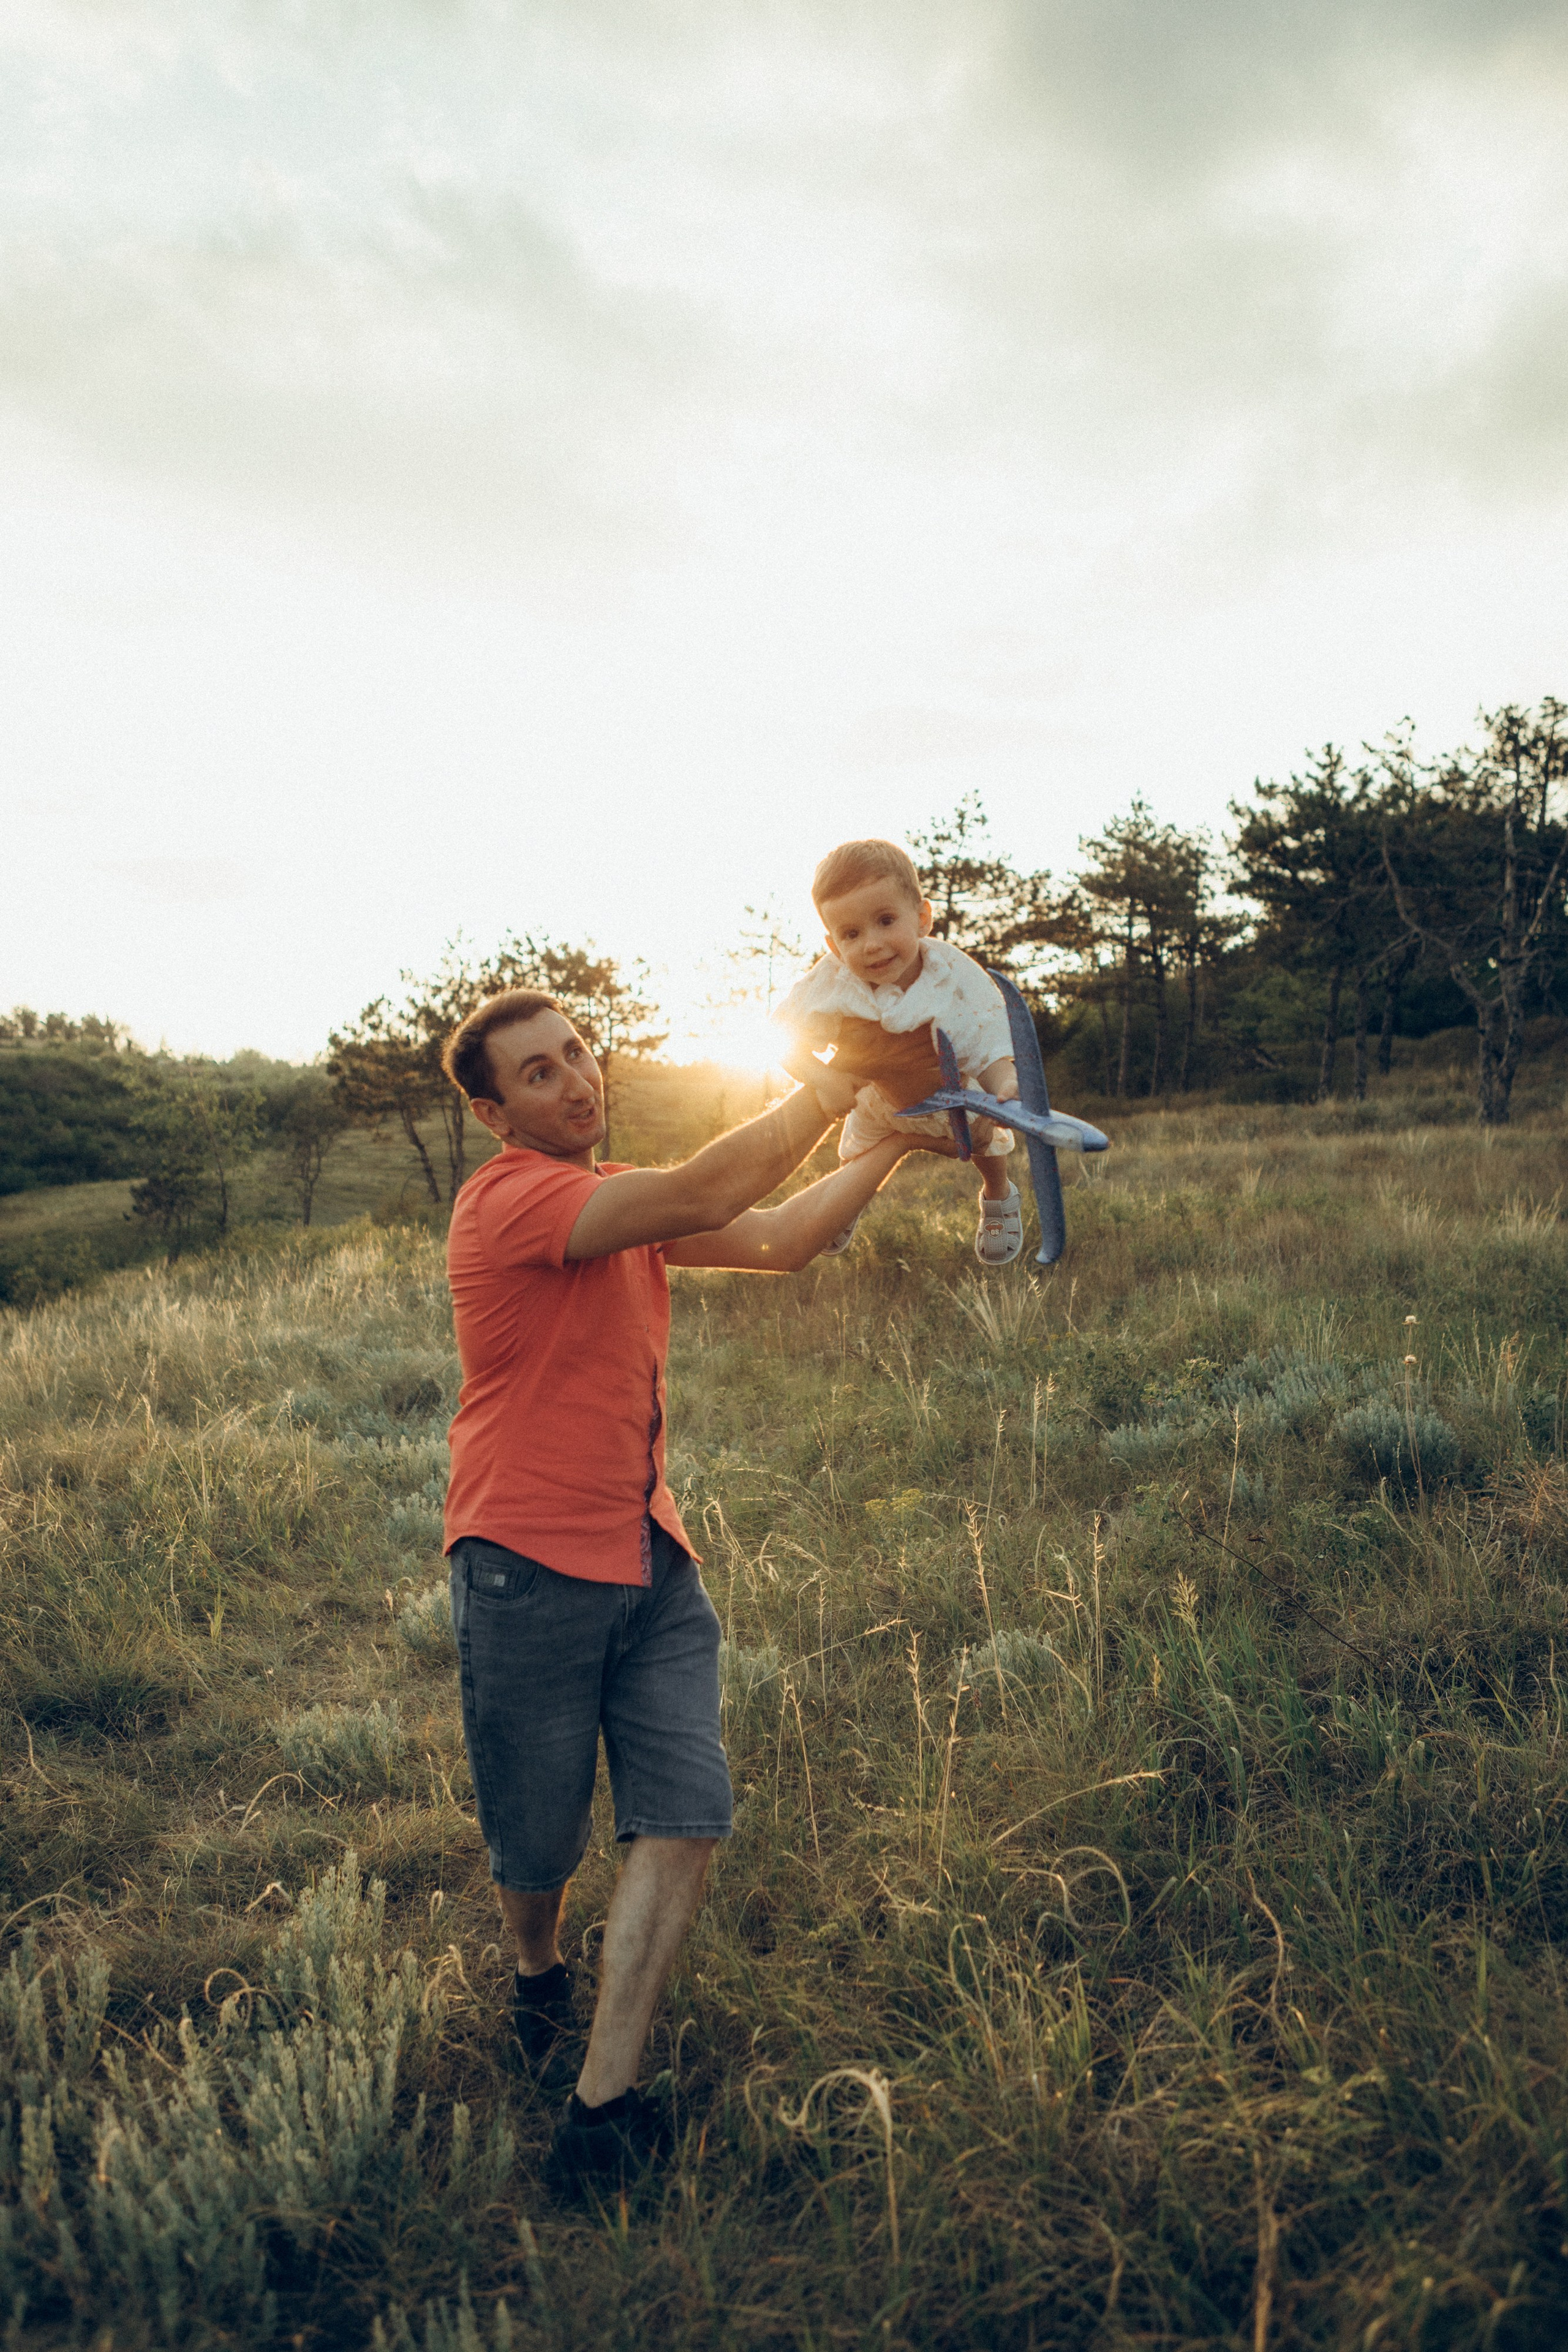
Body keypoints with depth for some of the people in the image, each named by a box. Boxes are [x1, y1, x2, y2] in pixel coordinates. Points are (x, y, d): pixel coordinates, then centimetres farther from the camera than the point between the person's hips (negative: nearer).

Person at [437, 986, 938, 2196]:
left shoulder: (621, 1198, 12)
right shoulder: (509, 1200, -17)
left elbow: (777, 1240, 11)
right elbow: (705, 1199, -28)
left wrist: (895, 1141, 2)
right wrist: (836, 1084, -16)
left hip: (653, 1563, 7)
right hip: (530, 1571, -7)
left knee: (686, 1820, -2)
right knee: (538, 1845, 10)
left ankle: (602, 2102, 10)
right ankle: (541, 1976, 44)